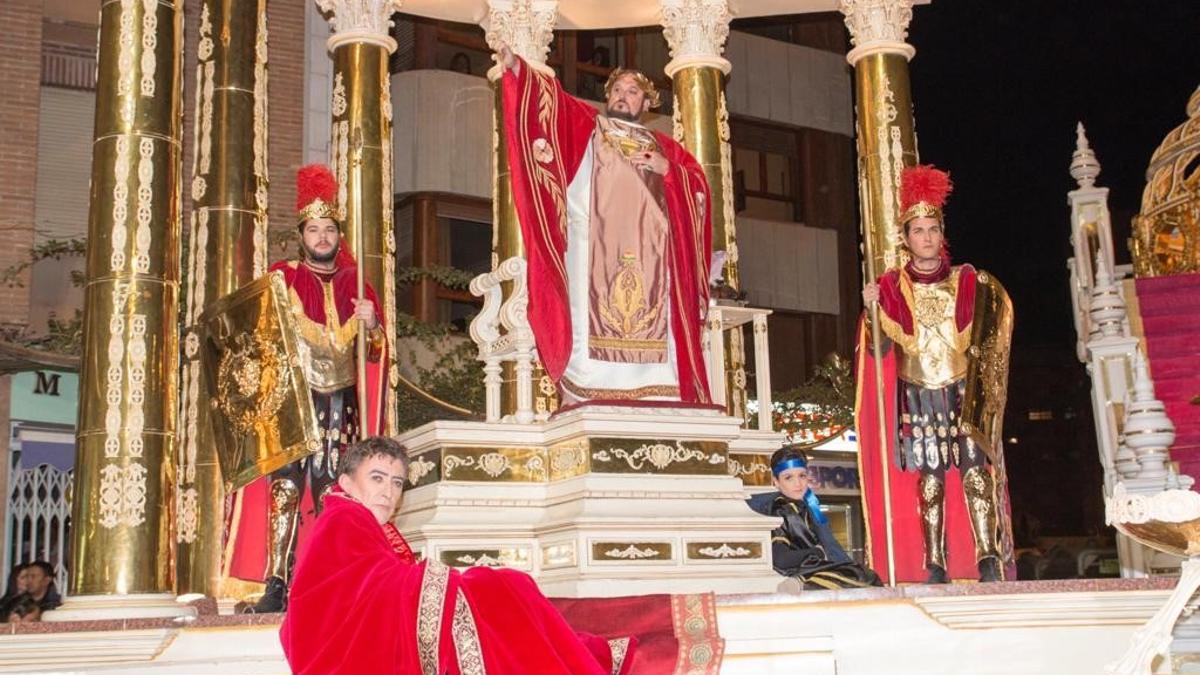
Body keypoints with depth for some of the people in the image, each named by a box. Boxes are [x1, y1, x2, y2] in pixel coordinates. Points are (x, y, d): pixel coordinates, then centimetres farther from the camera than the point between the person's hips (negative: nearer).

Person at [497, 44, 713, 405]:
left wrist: (667, 169, 0)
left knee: (652, 329, -6)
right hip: (594, 244, -2)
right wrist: (516, 67, -10)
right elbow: (550, 98, 5)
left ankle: (653, 400, -7)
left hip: (648, 252, 3)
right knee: (595, 316, -14)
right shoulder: (586, 125, 19)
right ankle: (590, 395, -19)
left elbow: (698, 184, 18)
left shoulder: (663, 146, 26)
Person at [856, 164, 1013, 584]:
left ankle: (989, 560, -7)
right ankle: (935, 568, 0)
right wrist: (872, 308, -19)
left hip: (963, 392, 1)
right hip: (918, 397, 0)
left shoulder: (967, 281, 8)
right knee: (929, 480, -2)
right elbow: (880, 345, -3)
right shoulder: (892, 286, 6)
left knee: (976, 471, -8)